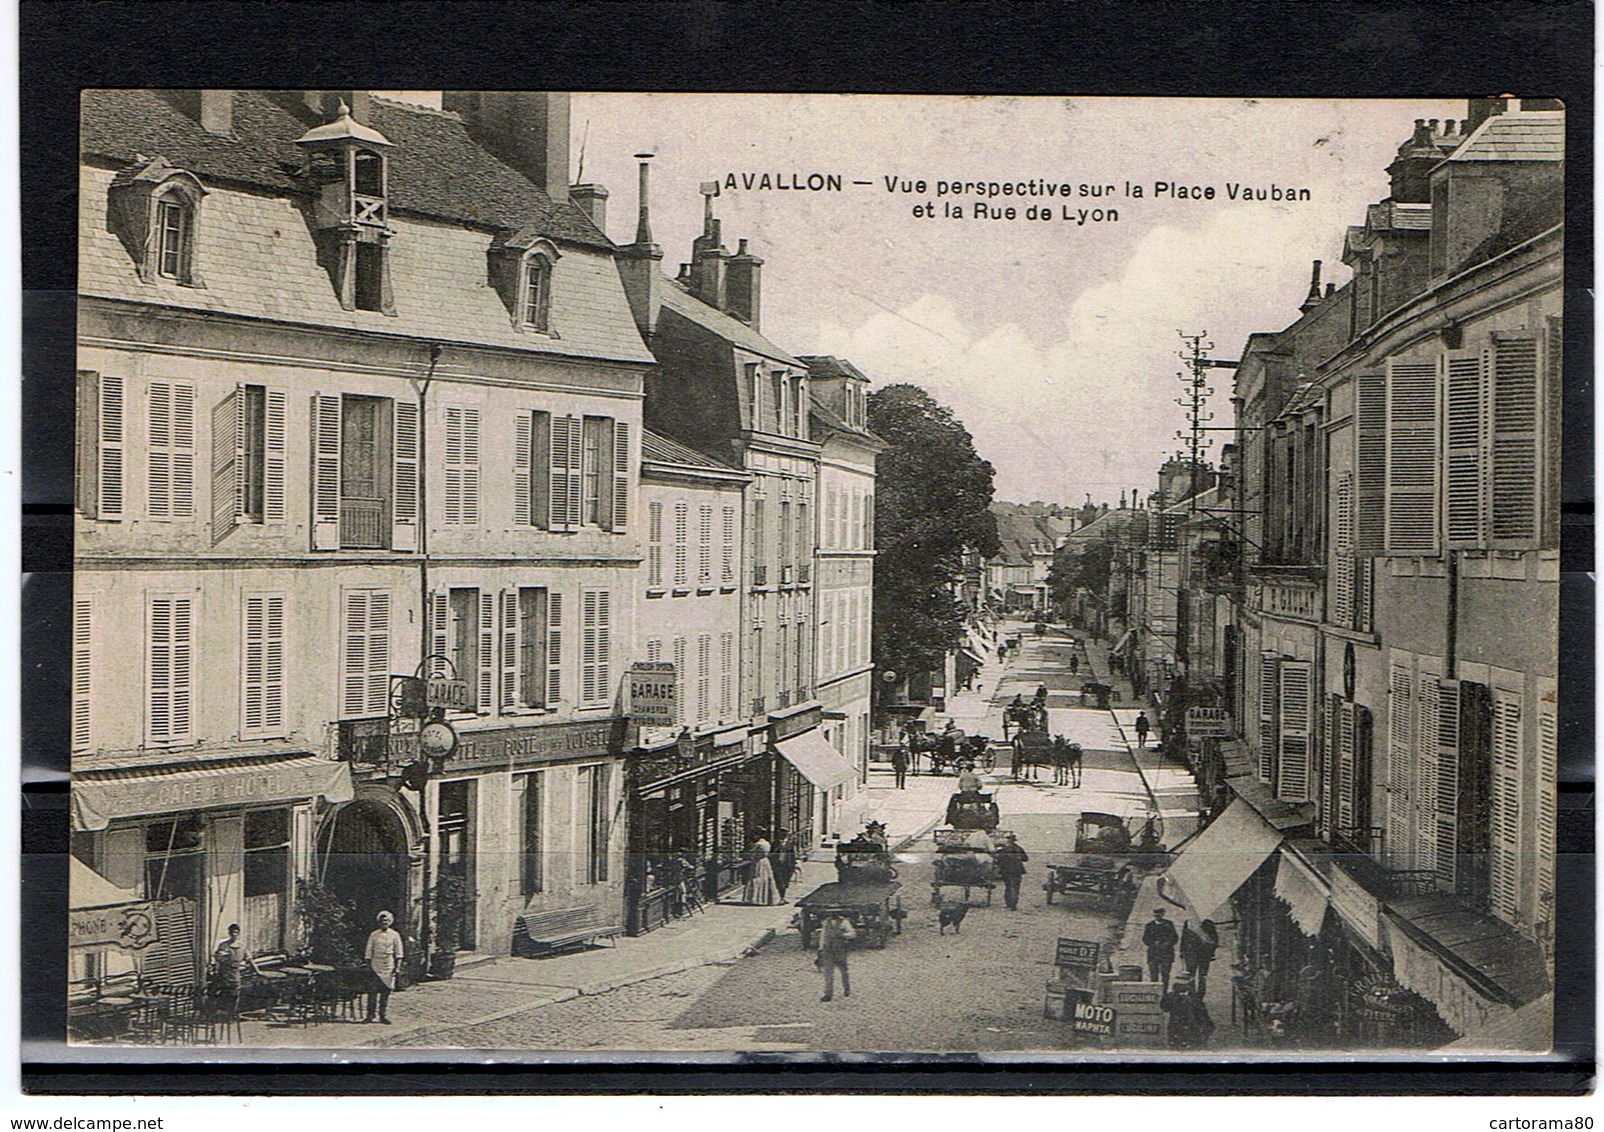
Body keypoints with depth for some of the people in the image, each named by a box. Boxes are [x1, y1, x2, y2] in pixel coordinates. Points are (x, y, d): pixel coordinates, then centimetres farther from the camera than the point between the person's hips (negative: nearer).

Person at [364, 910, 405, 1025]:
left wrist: (397, 967, -1)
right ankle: (370, 1015, -2)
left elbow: (399, 953, 5)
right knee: (372, 991, -6)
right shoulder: (374, 934, 5)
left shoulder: (394, 935, 4)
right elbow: (368, 952, 7)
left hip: (389, 968, 0)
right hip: (375, 967, 0)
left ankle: (383, 1016, 8)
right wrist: (368, 966, 0)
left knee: (386, 992, 2)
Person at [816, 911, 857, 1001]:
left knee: (844, 971, 10)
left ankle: (847, 991, 29)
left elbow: (852, 933, -19)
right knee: (828, 972, -2)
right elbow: (823, 935, 17)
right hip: (828, 951, 3)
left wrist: (843, 934, -34)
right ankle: (828, 994, 1)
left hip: (840, 950, -3)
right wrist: (820, 949, 15)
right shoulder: (826, 922, 9)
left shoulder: (844, 922, -7)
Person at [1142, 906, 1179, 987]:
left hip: (1166, 953, 0)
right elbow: (1145, 939, 8)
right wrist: (1154, 943, -9)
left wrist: (1167, 944, -10)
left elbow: (1174, 938, 8)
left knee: (1165, 974, -7)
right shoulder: (1149, 925, 10)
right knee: (1153, 975, -5)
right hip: (1153, 953, 0)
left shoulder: (1169, 924, 10)